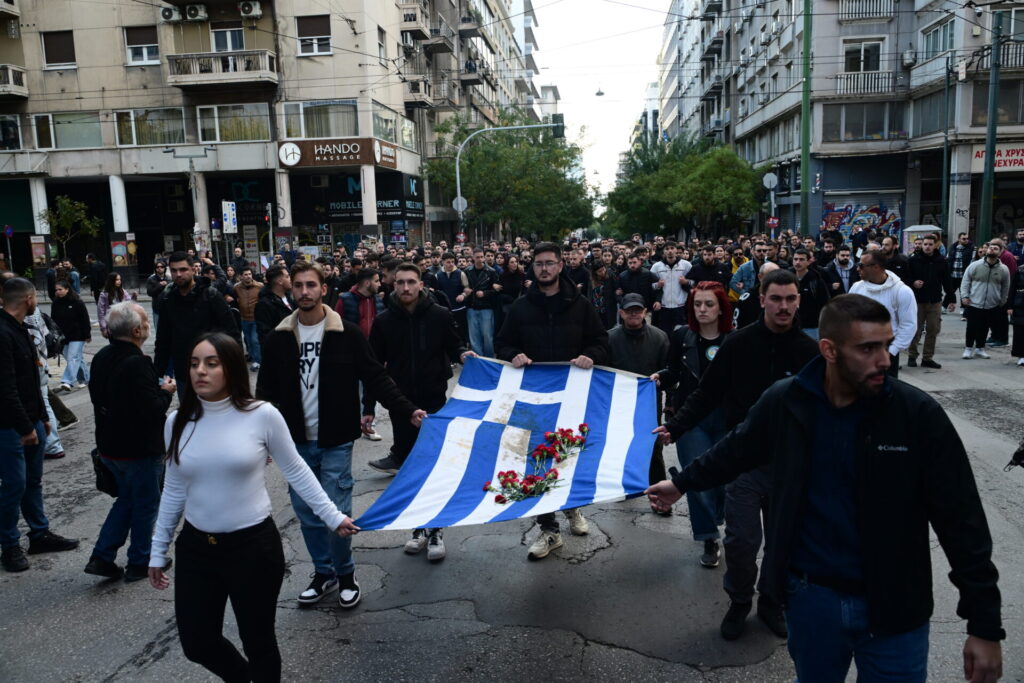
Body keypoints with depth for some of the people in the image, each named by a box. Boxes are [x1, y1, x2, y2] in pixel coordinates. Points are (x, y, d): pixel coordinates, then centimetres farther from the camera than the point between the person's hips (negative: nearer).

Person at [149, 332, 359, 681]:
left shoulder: (262, 415, -12)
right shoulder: (178, 422, -1)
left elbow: (296, 472, -2)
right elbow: (174, 490, 9)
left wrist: (333, 516, -1)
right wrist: (158, 550, 14)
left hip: (254, 547, -4)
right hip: (195, 548, 4)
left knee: (258, 643, 10)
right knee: (197, 644, 14)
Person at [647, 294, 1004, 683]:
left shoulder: (919, 414, -15)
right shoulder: (784, 403, -10)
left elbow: (961, 522, -11)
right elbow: (735, 450, 9)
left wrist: (985, 625, -10)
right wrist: (683, 483, 20)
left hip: (895, 606, -1)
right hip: (811, 594, 2)